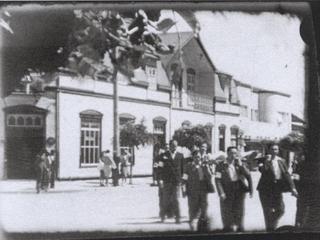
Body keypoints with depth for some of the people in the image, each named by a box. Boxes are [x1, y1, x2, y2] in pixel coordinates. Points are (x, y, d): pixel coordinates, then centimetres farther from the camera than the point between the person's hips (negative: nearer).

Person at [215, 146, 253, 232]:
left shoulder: (240, 164, 9)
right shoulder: (221, 165, -1)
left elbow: (248, 176, -1)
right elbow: (218, 180, -7)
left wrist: (240, 165, -11)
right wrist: (221, 193, -15)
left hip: (239, 191, 2)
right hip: (227, 193, -2)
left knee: (239, 213, 6)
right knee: (227, 215, 1)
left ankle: (240, 230, 16)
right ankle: (228, 231, 11)